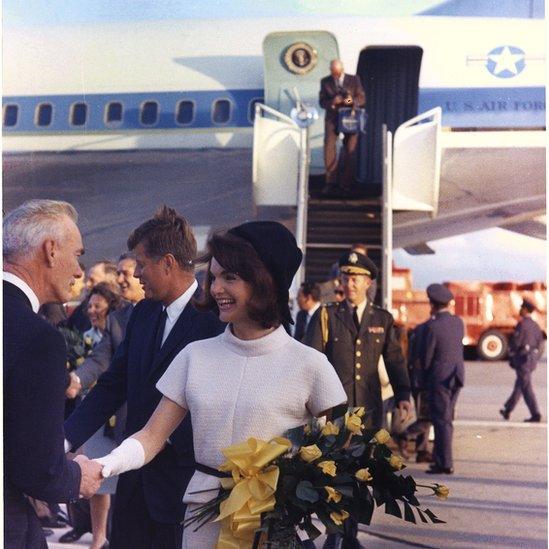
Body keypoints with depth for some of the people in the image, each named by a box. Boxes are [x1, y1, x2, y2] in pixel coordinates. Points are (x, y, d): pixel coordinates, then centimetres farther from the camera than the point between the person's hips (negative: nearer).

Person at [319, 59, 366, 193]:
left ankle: (347, 182, 11)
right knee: (329, 148, -12)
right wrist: (332, 102, -21)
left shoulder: (354, 80, 0)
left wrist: (352, 101, -22)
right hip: (332, 118, 0)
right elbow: (322, 101, 1)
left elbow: (362, 98, 0)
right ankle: (330, 182, -6)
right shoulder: (325, 82, 2)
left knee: (350, 150, 2)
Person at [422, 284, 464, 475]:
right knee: (445, 418, 16)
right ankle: (439, 458, 23)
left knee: (442, 420, -2)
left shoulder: (432, 326, -17)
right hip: (457, 376, 7)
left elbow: (427, 357, -11)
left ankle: (445, 463, -1)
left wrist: (425, 375, 7)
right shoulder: (458, 322, 2)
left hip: (439, 378, -7)